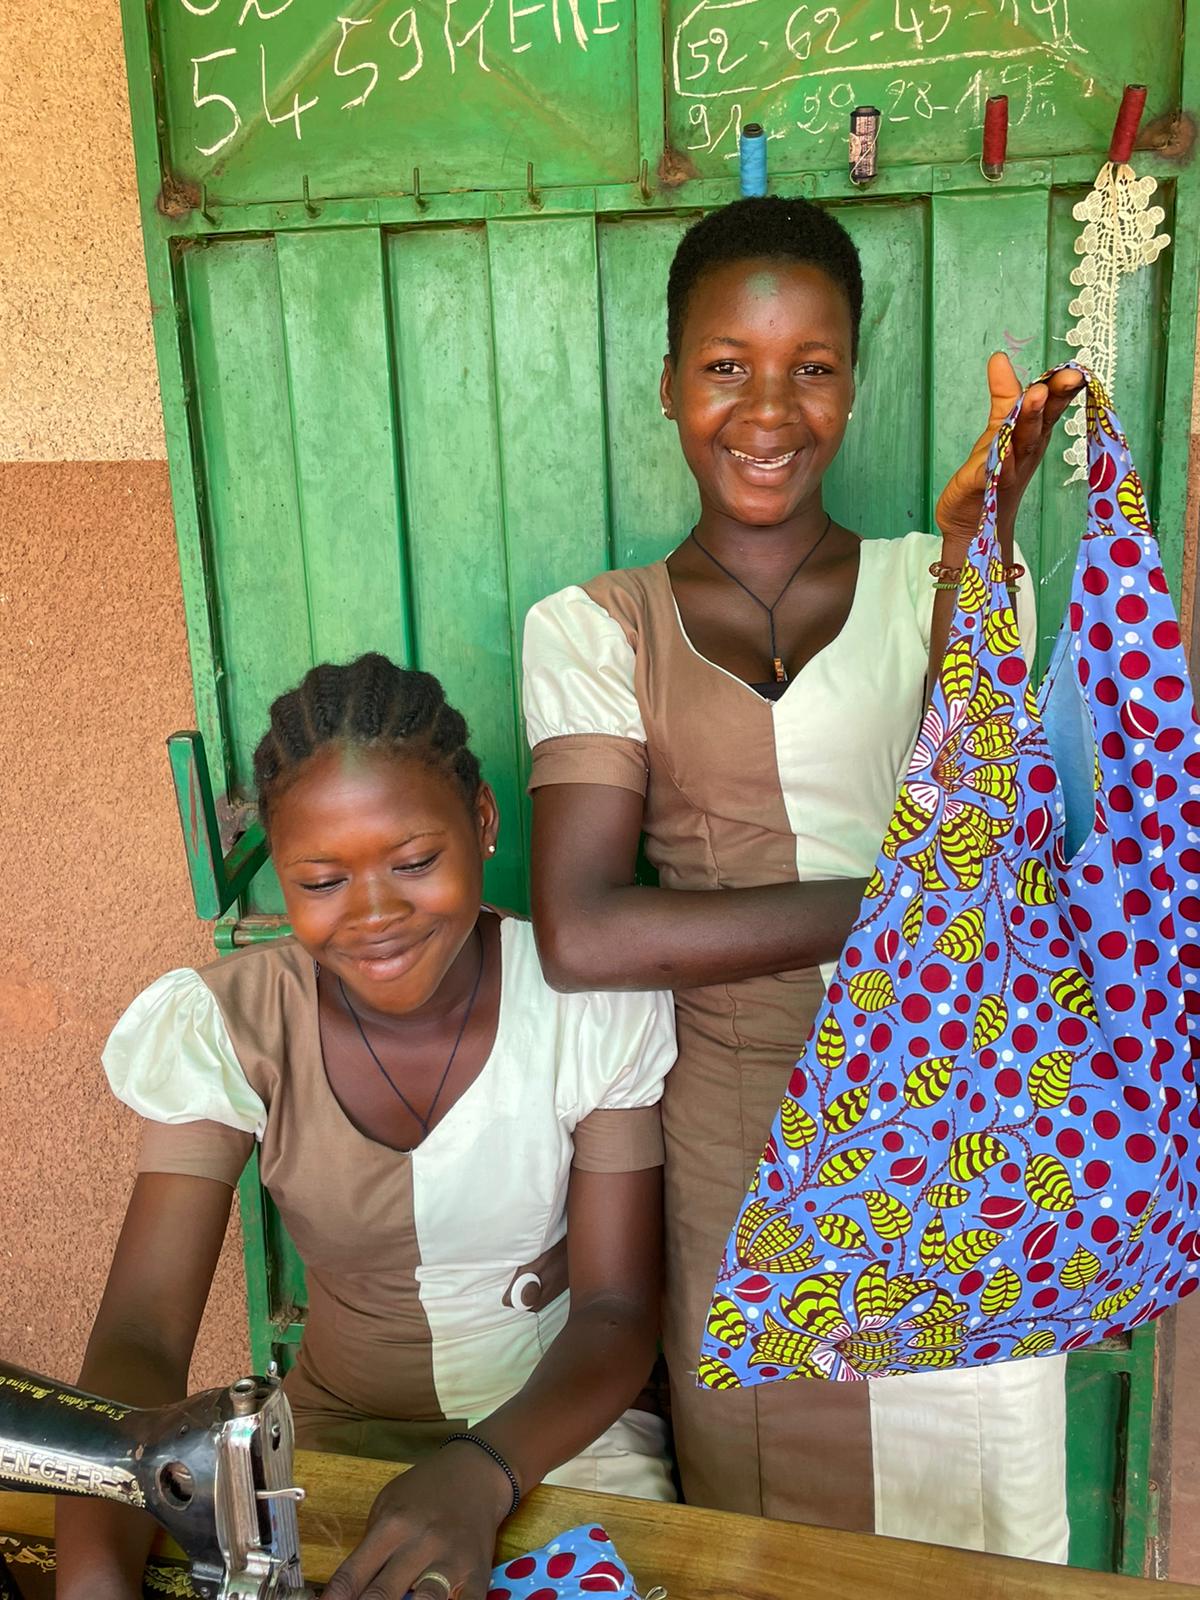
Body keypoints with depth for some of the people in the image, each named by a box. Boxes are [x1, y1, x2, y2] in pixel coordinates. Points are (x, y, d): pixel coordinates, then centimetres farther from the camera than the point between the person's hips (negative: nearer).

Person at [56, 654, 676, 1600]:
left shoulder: (592, 1003, -15)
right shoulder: (225, 1026, -13)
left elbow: (619, 1310, -14)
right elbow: (141, 1334, -18)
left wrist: (479, 1475, -32)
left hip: (560, 1422, -1)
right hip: (340, 1431, 1)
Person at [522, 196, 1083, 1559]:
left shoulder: (942, 580, 0)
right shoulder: (592, 629, -4)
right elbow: (582, 937, -16)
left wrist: (974, 559, -20)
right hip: (742, 1157, -1)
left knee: (975, 1528, 19)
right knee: (769, 1544, 18)